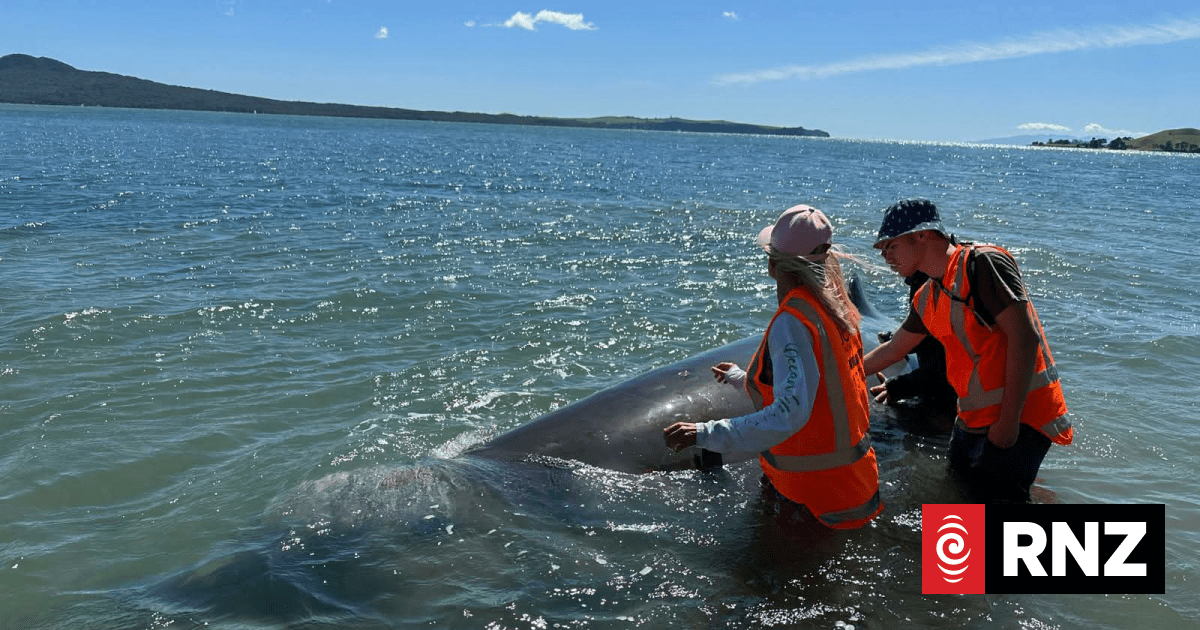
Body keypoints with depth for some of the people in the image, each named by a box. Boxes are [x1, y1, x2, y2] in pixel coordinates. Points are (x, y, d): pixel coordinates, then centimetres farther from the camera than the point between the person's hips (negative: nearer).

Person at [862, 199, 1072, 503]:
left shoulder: (982, 264, -14)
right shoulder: (927, 298, 13)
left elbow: (1024, 336, -21)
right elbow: (893, 350, 28)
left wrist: (1009, 419, -22)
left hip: (1022, 412, -9)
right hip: (974, 418, 9)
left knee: (996, 497, -16)